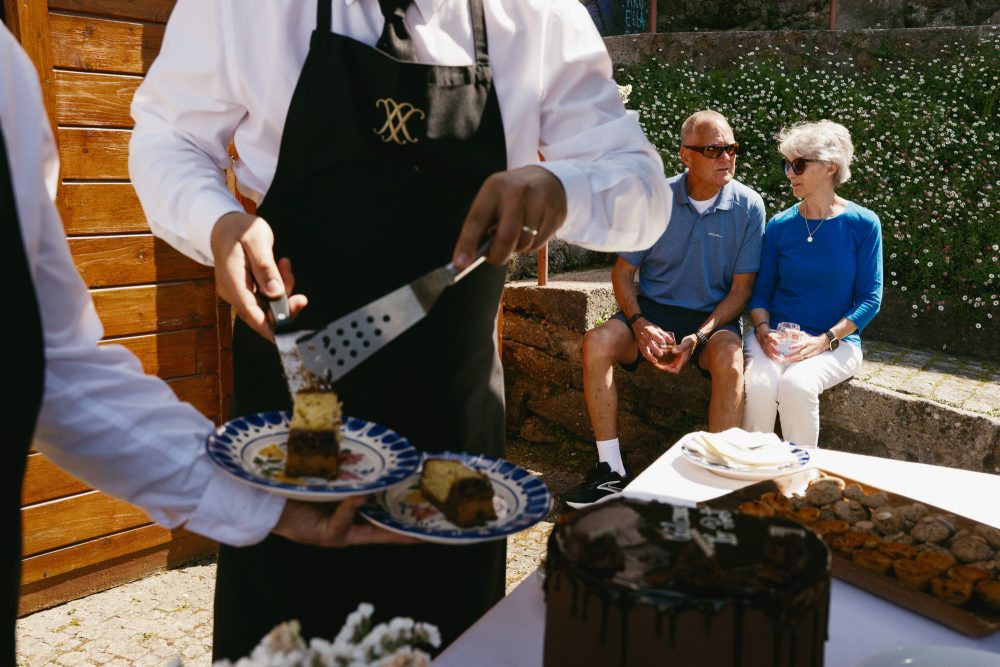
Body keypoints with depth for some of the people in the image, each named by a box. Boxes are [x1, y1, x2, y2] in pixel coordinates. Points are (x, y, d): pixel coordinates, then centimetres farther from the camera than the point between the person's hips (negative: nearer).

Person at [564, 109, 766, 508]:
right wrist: (639, 324, -17)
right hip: (653, 308, 2)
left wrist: (699, 338, -19)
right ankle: (611, 470, -17)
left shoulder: (748, 206, -5)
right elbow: (623, 271, 1)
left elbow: (741, 288, -5)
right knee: (596, 343, -26)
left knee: (729, 360, -35)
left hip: (715, 316, -1)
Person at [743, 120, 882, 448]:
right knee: (760, 384, -30)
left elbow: (870, 299, -2)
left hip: (836, 341, -2)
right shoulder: (779, 225, 7)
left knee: (797, 384, -33)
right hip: (776, 336, 2)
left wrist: (824, 340, -15)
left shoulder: (862, 224, -1)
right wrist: (763, 330, -11)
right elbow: (761, 291, 10)